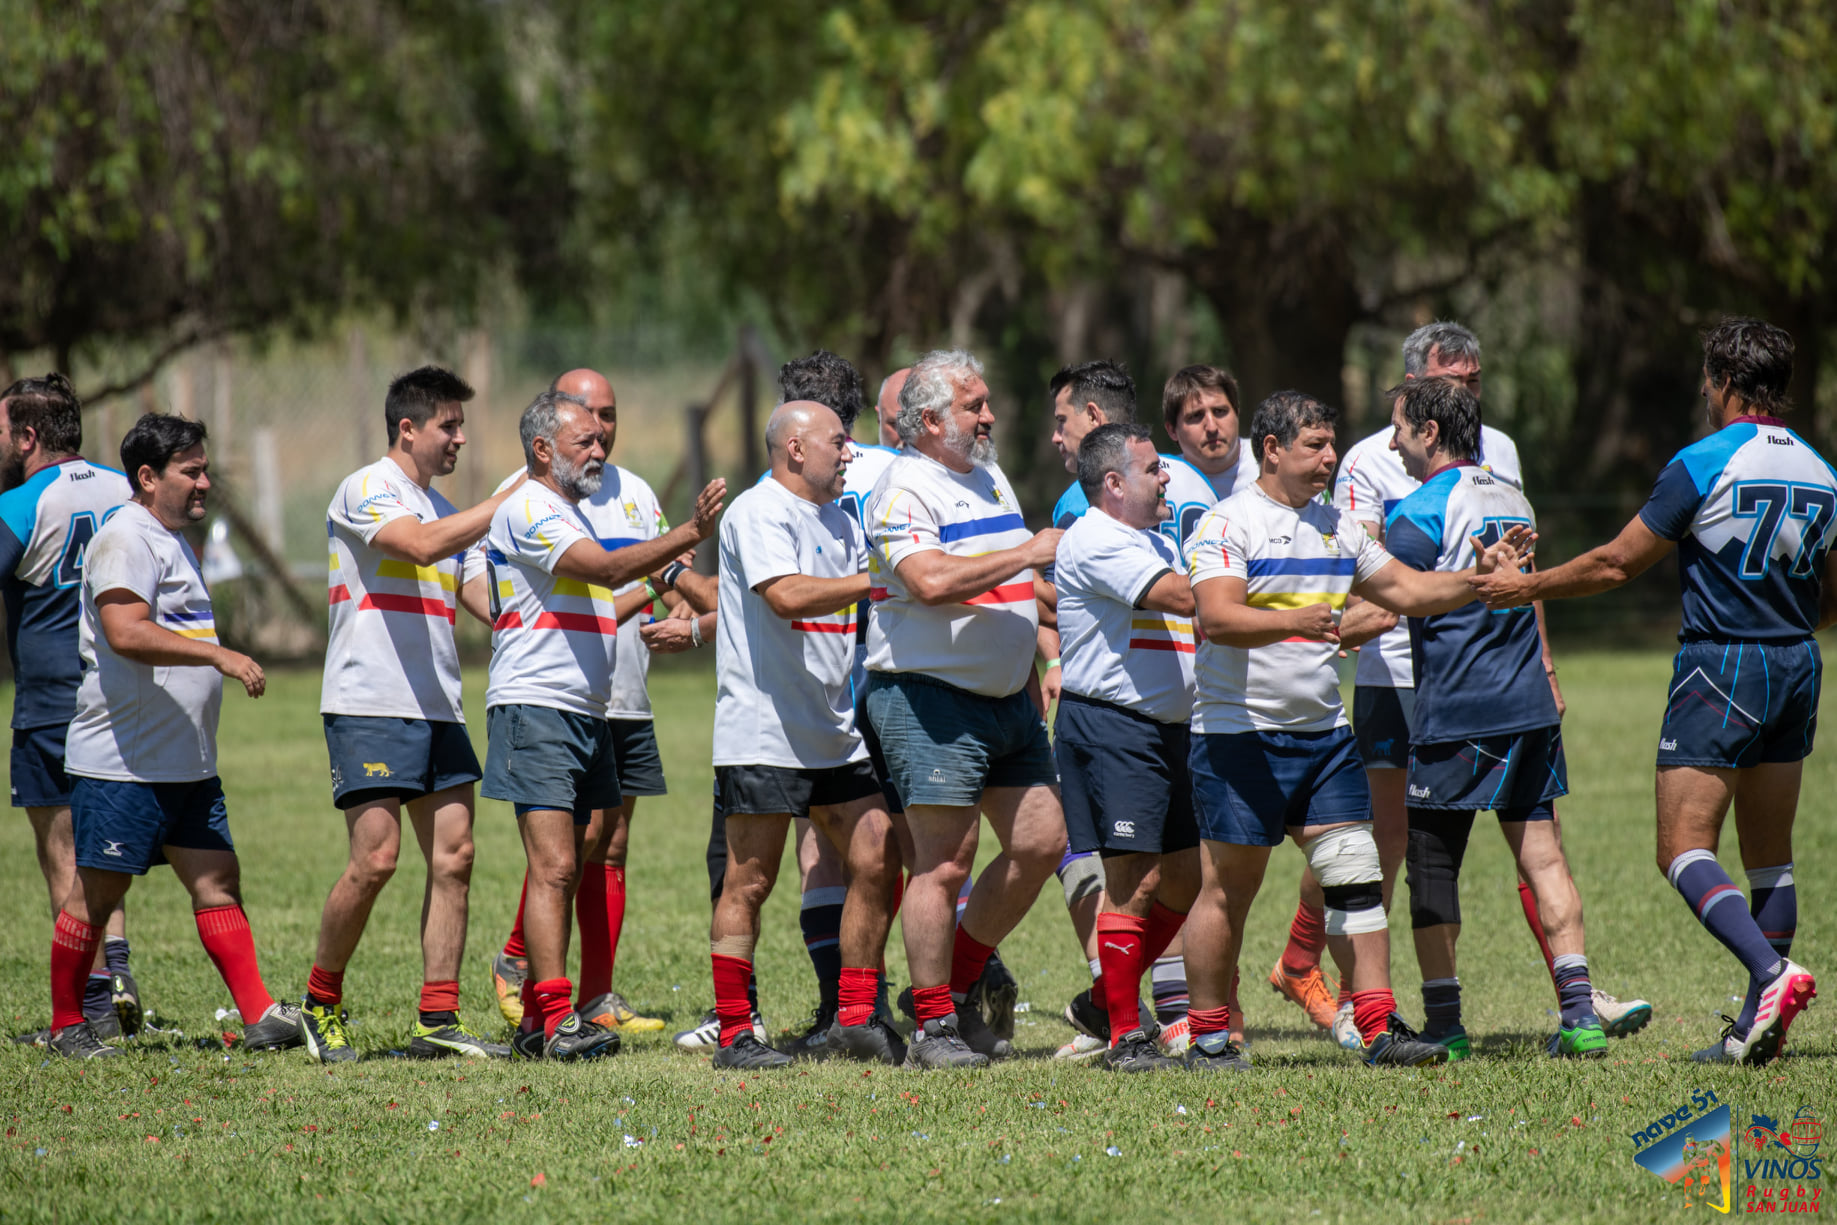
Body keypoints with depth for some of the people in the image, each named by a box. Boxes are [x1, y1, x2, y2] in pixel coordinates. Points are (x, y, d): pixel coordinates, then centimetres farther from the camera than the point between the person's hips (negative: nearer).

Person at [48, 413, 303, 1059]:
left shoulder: (172, 540, 19)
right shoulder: (126, 539, -14)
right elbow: (125, 632, -28)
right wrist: (221, 655, -30)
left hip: (187, 763, 9)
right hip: (122, 763, -9)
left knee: (218, 879, 2)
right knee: (97, 892, -1)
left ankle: (259, 1017, -2)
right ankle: (66, 1026, 9)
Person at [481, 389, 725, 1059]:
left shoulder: (572, 512, 22)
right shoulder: (528, 509, -10)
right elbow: (605, 570, -24)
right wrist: (689, 535, -30)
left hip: (586, 713, 10)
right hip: (535, 708, -10)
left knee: (563, 872, 8)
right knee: (553, 868, -15)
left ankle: (538, 1019, 11)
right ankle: (556, 1021, -19)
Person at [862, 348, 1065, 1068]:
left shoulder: (992, 480, 17)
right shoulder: (904, 491, -12)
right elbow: (932, 581, -28)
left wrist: (1033, 687, 25)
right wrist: (1028, 554, -22)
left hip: (1007, 698, 9)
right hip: (931, 699, -9)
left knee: (1041, 841, 7)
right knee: (945, 864, -8)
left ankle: (955, 984, 21)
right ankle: (933, 1028, 0)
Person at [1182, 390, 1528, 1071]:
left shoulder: (1335, 527, 15)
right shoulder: (1227, 524, -8)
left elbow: (1405, 590, 18)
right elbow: (1218, 616, -22)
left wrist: (1481, 577, 4)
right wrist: (1293, 621, -37)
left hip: (1323, 731, 7)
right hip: (1239, 734, -7)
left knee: (1355, 878, -1)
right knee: (1228, 890, -1)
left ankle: (1380, 1029, -2)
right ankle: (1208, 1037, 8)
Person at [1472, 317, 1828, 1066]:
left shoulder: (1704, 464, -11)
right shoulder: (1817, 473, 8)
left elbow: (1618, 563, -6)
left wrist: (1528, 588, 7)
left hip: (1719, 668, -7)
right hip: (1795, 669, 7)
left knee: (1683, 849, -7)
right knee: (1770, 856, 12)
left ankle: (1772, 973, -28)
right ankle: (1757, 1029, 10)